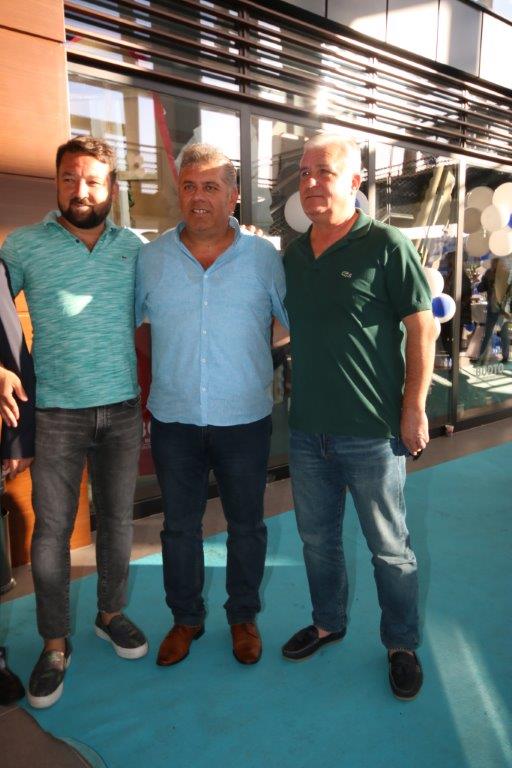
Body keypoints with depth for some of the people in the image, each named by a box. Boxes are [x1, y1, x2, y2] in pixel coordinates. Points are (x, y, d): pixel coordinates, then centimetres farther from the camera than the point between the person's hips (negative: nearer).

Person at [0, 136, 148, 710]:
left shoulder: (133, 247, 6)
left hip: (123, 409, 2)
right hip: (57, 412, -2)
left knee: (117, 520, 13)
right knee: (51, 529, 3)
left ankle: (111, 613, 34)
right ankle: (55, 645, 21)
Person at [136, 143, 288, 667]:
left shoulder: (264, 258, -4)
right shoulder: (150, 259, 1)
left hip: (245, 420, -1)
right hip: (173, 421, 2)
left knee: (246, 525, 14)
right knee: (179, 526, 14)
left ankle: (243, 616, 36)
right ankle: (185, 618, 36)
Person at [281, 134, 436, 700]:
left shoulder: (386, 245, -9)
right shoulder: (293, 254, 8)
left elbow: (422, 329, -9)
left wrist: (414, 408, -11)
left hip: (371, 431, -5)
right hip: (307, 429, 6)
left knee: (389, 548, 10)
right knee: (317, 538, 19)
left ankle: (402, 644, 32)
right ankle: (328, 623, 42)